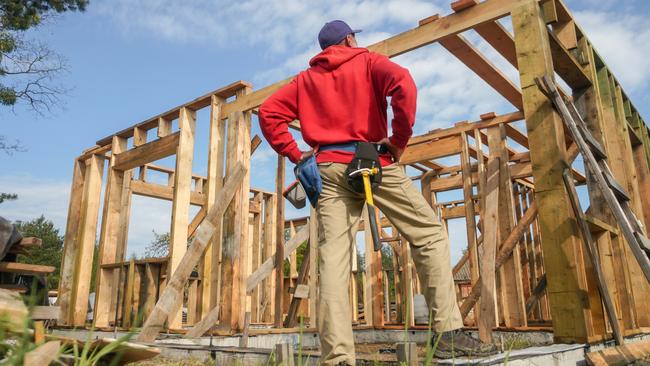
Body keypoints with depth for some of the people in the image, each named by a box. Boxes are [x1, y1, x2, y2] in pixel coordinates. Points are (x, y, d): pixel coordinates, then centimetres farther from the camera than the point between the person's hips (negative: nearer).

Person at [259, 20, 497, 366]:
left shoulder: (306, 79, 21)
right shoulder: (367, 61, 10)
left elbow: (269, 112, 12)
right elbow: (403, 83, -11)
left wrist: (295, 154, 9)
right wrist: (400, 138, -6)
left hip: (329, 168, 4)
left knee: (333, 257, -3)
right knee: (430, 233, 5)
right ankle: (449, 333, -1)